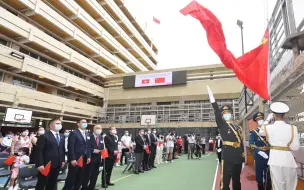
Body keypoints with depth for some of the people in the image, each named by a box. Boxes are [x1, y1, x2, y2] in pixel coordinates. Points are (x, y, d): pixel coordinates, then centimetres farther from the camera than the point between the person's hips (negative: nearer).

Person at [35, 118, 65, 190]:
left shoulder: (61, 137, 12)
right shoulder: (44, 136, -10)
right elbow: (38, 151, -13)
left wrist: (62, 160, 10)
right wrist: (40, 164, -18)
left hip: (57, 165, 6)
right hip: (46, 165, -6)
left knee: (52, 184, 15)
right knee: (41, 183, 8)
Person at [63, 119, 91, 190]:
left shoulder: (87, 134, 14)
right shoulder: (73, 133, -8)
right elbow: (70, 147, -14)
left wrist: (89, 157, 7)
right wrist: (72, 159, -19)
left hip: (84, 160, 7)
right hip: (75, 160, -6)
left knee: (80, 178, 13)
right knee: (71, 178, 3)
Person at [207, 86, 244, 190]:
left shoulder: (238, 128, 15)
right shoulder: (222, 125, 1)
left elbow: (241, 144, 15)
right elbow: (217, 111, -13)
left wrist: (243, 160, 13)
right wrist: (211, 96, -22)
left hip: (238, 158, 6)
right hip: (228, 157, -5)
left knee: (237, 181, 16)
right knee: (225, 181, -3)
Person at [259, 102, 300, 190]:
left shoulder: (268, 128, -6)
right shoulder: (293, 128, -6)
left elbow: (261, 132, 18)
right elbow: (296, 147, -6)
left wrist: (267, 120, 20)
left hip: (275, 159, 0)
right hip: (288, 159, 1)